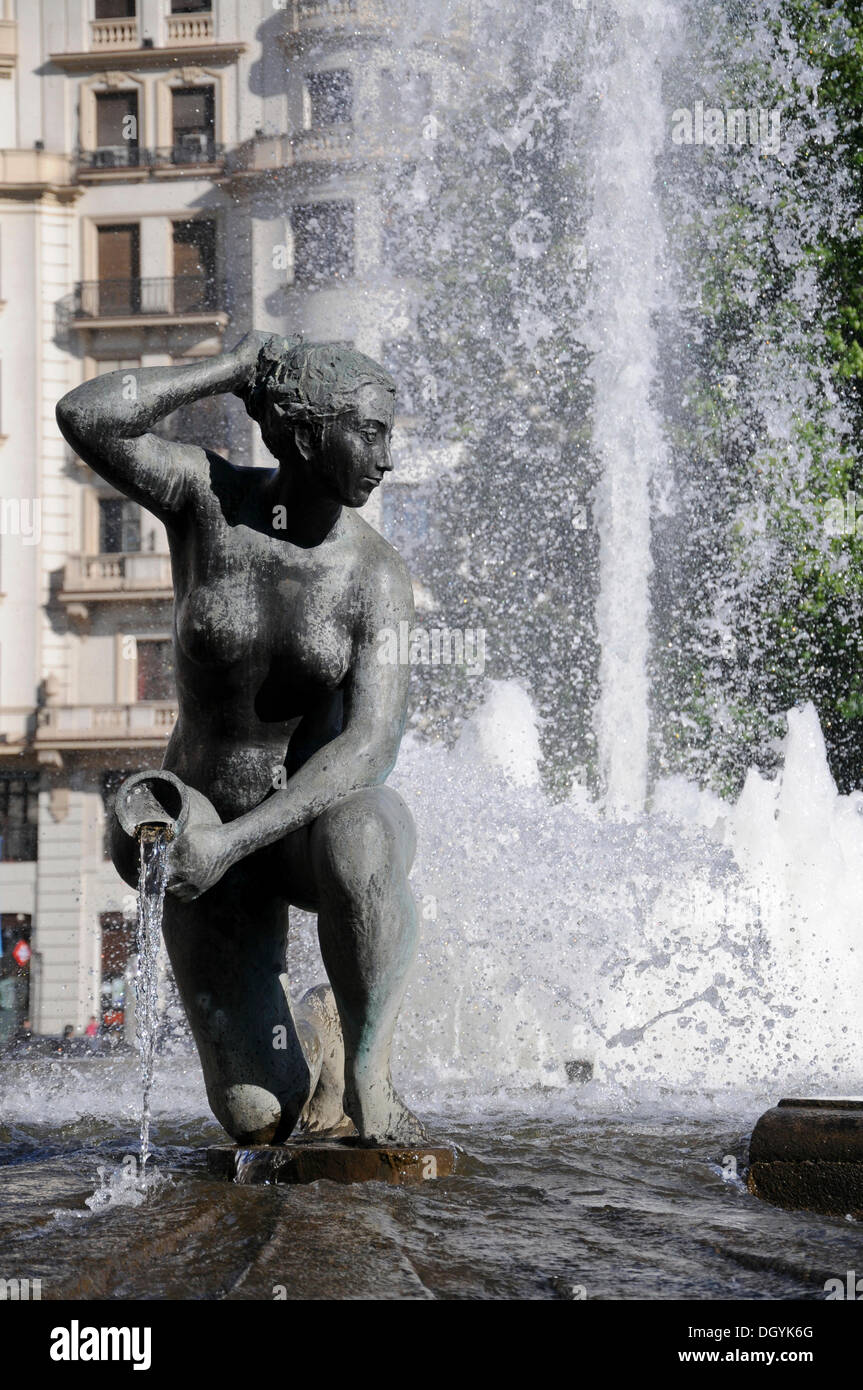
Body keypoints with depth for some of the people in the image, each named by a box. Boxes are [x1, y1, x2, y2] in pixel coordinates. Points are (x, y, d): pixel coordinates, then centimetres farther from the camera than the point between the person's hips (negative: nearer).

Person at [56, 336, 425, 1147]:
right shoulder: (205, 497, -12)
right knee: (258, 1120, -8)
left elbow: (371, 746, -25)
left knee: (362, 841, -42)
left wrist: (234, 840, -35)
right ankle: (316, 1035, 29)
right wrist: (233, 369, -20)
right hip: (209, 838, 1)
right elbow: (84, 418, -28)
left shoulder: (376, 577, -16)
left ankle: (367, 1064, -19)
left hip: (321, 816, -1)